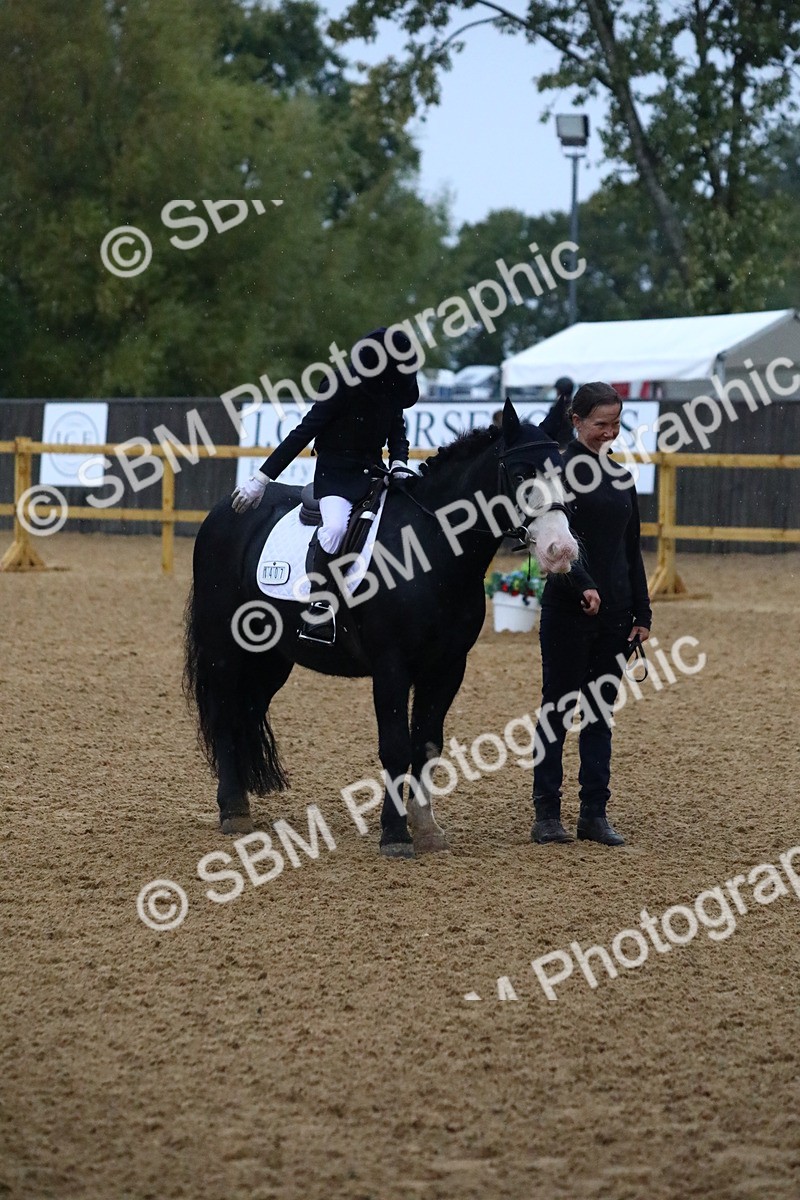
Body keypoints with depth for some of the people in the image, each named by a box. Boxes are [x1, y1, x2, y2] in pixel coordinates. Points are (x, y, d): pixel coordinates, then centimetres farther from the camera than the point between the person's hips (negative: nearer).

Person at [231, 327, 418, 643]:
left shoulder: (391, 393, 5)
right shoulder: (344, 388, -15)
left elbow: (398, 435, 17)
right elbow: (304, 433, -14)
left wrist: (399, 463, -8)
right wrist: (261, 479, -15)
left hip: (372, 475, 8)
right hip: (335, 476, -8)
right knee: (336, 527, -34)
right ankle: (317, 612, -29)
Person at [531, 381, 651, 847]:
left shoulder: (622, 476, 12)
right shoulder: (559, 470, -8)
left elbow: (632, 549, 15)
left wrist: (642, 613, 10)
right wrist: (583, 585, -33)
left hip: (614, 612, 6)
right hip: (568, 608, -6)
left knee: (601, 711, 8)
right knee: (558, 708, 0)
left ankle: (595, 813, 13)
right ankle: (547, 813, 6)